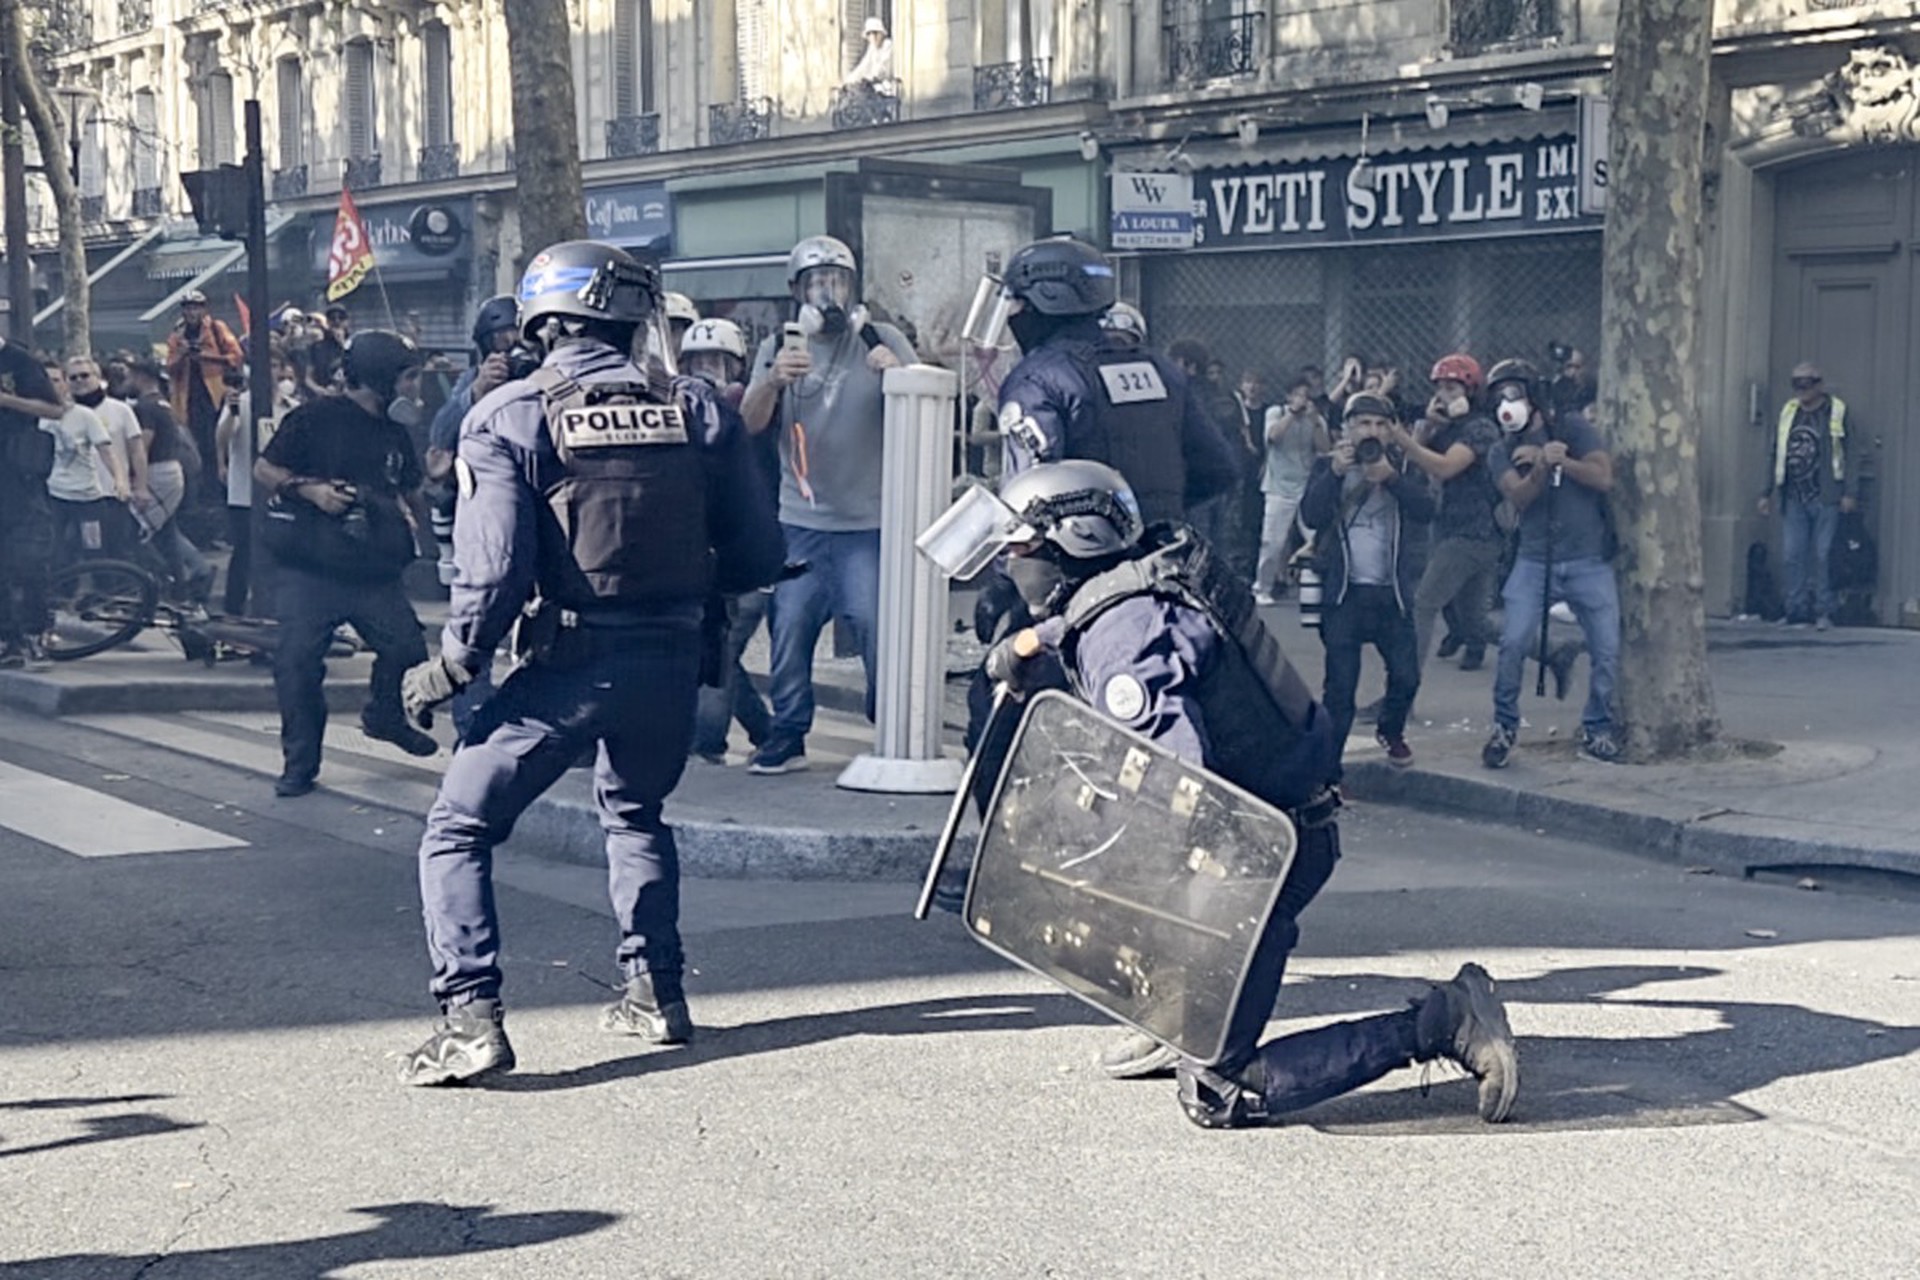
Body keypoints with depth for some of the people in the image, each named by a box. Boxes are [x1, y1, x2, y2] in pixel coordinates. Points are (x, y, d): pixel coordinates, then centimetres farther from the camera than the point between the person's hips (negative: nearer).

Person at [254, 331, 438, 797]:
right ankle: (300, 763, 5)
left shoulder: (395, 435, 13)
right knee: (297, 661, -8)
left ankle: (384, 715, 29)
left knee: (407, 650, -1)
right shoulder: (316, 418, -6)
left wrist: (402, 515, 6)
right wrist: (308, 489, -17)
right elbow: (263, 469, -3)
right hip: (309, 570, -5)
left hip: (373, 570, 5)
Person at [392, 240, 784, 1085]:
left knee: (459, 831, 4)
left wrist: (451, 667, -2)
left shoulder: (511, 419, -7)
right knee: (634, 813, 29)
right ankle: (656, 990, 29)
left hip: (570, 664, -4)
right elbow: (757, 555, 3)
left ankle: (471, 1018, -7)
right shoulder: (693, 410, 2)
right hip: (671, 657, 4)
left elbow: (495, 570, -15)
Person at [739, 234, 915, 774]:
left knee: (877, 626, -6)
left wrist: (898, 376, -22)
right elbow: (750, 424, -2)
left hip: (870, 521, -2)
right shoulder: (778, 348, 10)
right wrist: (773, 380, -22)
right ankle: (788, 734, 10)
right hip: (799, 522, 2)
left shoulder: (882, 342, 4)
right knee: (790, 625, 0)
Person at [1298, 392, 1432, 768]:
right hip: (1343, 592, -2)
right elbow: (1310, 516, -9)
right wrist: (1335, 473, -19)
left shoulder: (1404, 467, 8)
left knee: (1406, 676, 1)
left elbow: (1426, 510, -9)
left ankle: (1391, 731, 30)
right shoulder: (1328, 466, 6)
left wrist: (1391, 478, -22)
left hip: (1392, 592, 2)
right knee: (1340, 684, -4)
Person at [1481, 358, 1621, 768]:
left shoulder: (1573, 428, 3)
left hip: (1589, 561, -1)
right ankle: (1504, 726, 2)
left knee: (1607, 648, -2)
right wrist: (1544, 465, -26)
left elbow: (1604, 477, -9)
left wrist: (1558, 459, -16)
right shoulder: (1503, 453, 8)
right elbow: (1519, 497, -10)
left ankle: (1597, 730, 14)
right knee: (1513, 642, -13)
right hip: (1534, 561, 1)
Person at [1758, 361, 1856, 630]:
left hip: (1825, 498, -5)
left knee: (1823, 555, -4)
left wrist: (1850, 492, -8)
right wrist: (1767, 493, 17)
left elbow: (1848, 454, -2)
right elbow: (1777, 456, 19)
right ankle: (1797, 611, 7)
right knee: (1792, 555, 1)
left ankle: (1823, 611, 2)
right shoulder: (1787, 414, 14)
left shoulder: (1836, 413, 0)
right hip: (1794, 498, 5)